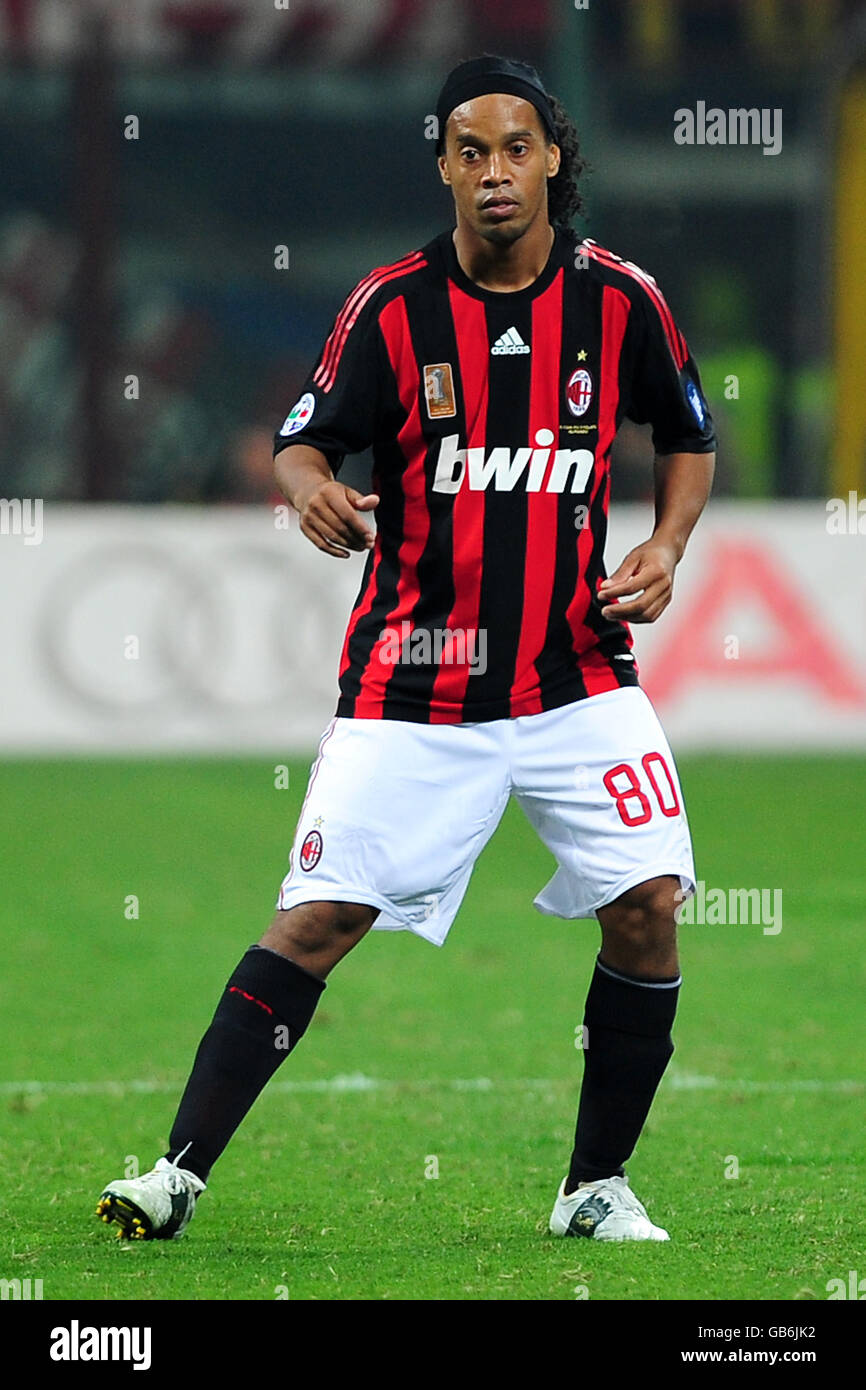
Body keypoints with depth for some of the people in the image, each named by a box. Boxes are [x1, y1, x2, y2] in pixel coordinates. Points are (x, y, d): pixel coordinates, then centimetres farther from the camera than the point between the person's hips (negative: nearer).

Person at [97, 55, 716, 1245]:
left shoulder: (620, 300, 0)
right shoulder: (394, 306, -5)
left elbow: (689, 436, 14)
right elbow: (302, 443, -3)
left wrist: (667, 545, -4)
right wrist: (312, 491, -27)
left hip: (578, 675, 2)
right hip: (417, 687, -2)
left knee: (648, 909, -9)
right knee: (319, 919, -8)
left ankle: (597, 1189, 7)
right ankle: (182, 1170, -3)